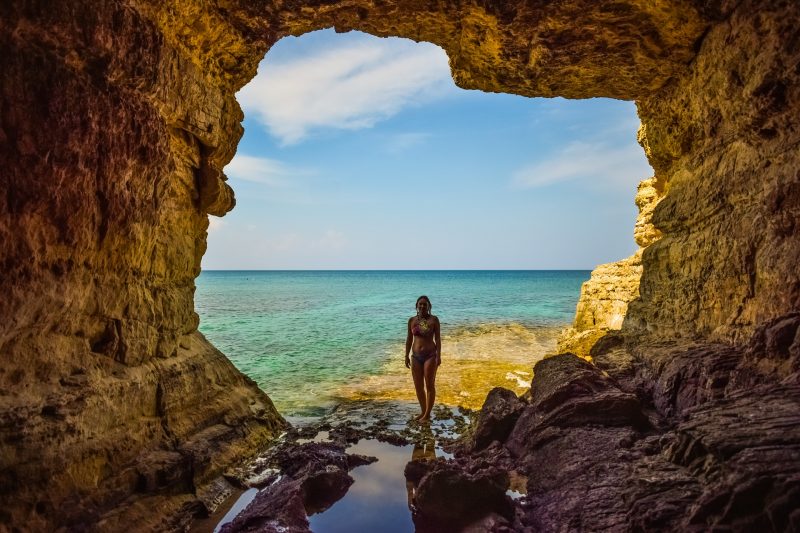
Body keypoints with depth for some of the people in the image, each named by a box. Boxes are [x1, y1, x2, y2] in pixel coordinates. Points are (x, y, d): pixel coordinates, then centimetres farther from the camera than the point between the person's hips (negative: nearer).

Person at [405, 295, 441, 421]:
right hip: (416, 356, 4)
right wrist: (406, 356, 6)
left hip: (430, 356, -4)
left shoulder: (434, 320, -4)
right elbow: (409, 339, 9)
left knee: (430, 385, 1)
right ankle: (423, 412, 24)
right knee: (418, 386, 9)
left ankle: (427, 414, 12)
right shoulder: (412, 320, 4)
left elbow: (438, 339, -5)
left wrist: (438, 356, -12)